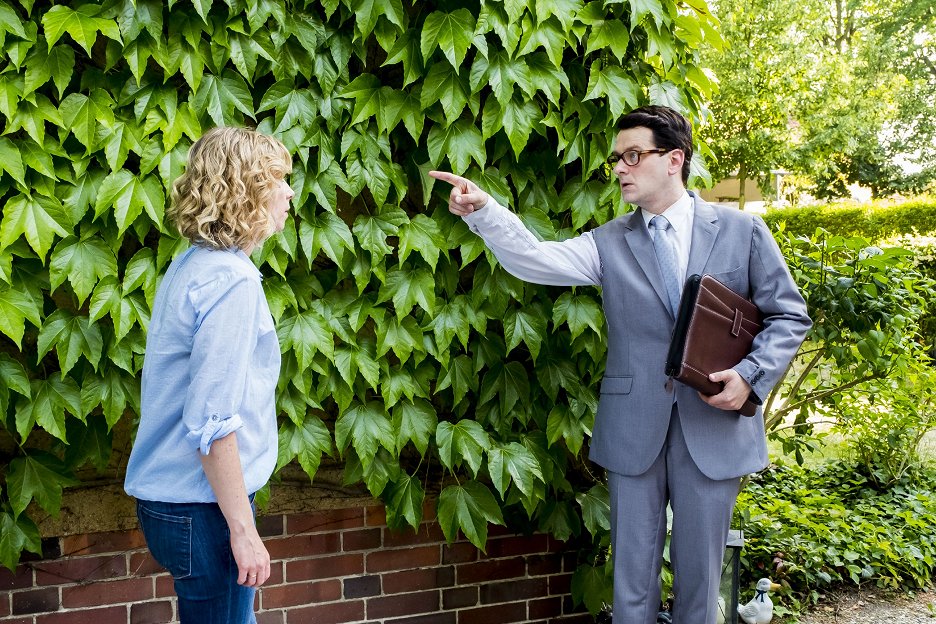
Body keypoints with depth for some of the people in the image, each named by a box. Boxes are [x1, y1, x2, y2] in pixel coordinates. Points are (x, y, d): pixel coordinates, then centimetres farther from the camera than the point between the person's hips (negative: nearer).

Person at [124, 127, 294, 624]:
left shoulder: (190, 266, 10)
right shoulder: (230, 281, -19)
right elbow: (212, 423, -23)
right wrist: (243, 528, -18)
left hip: (170, 498, 9)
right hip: (202, 508, -9)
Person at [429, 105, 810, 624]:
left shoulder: (742, 231, 2)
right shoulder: (609, 243, 5)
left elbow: (788, 316, 4)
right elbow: (537, 260, -11)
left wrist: (751, 375, -12)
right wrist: (481, 210, -27)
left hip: (714, 429, -1)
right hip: (633, 431, 1)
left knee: (699, 578, 9)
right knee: (632, 581, 9)